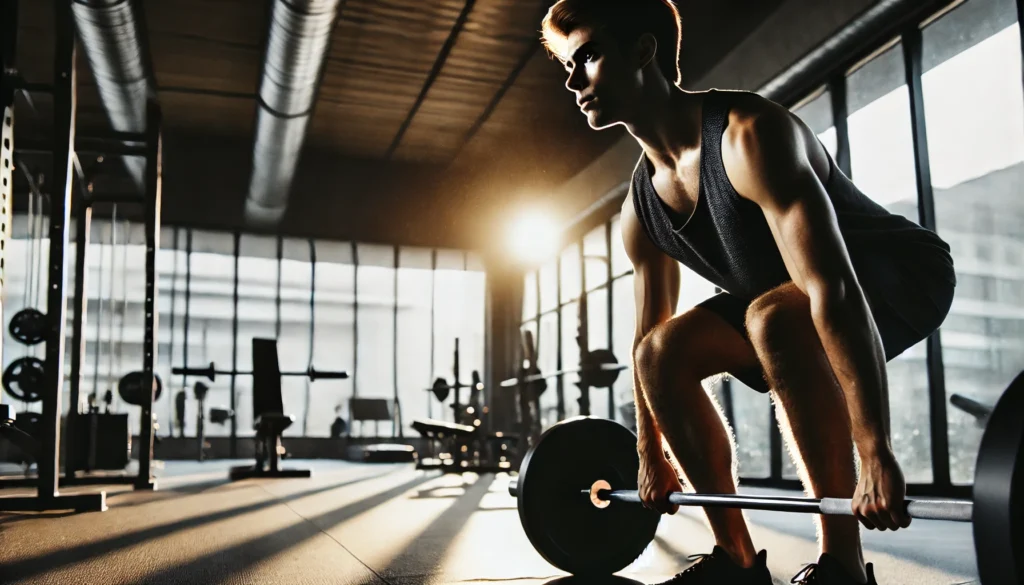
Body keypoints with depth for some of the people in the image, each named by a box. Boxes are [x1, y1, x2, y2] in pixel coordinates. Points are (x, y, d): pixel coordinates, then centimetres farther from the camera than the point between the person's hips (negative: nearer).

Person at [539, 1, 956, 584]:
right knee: (661, 354, -6)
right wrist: (652, 458, 10)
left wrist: (876, 455, -43)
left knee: (772, 317, -37)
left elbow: (834, 291, -39)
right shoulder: (641, 205, -5)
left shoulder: (748, 135, -31)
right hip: (787, 293, 8)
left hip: (904, 272, -8)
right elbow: (648, 333, 5)